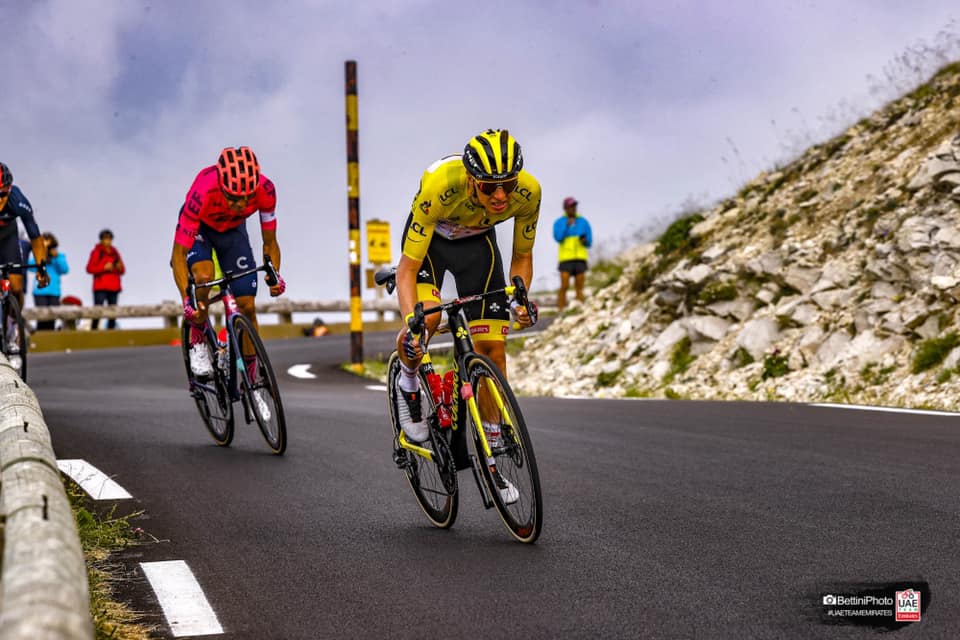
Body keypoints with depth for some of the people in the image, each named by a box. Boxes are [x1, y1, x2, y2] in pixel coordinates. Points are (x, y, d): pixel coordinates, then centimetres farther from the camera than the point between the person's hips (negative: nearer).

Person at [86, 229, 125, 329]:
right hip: (100, 288, -5)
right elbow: (89, 268, -6)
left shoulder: (115, 253, 17)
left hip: (114, 287, 5)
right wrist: (104, 267, -14)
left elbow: (122, 271, 20)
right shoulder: (97, 252, 2)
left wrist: (120, 267, -3)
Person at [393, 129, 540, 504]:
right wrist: (411, 321, -50)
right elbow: (408, 267, -34)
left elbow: (522, 257, -11)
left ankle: (490, 460, 5)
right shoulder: (440, 186, -41)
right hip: (430, 237, -3)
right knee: (427, 318, -32)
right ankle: (407, 382, 1)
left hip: (478, 241, 3)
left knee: (492, 347, -7)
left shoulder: (528, 193, -30)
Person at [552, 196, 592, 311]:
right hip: (565, 259, -2)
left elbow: (589, 242, 7)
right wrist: (567, 226, -25)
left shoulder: (583, 222, 8)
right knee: (564, 287, -12)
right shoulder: (559, 223, 3)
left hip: (580, 259, 2)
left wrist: (585, 241, -16)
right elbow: (558, 238, -14)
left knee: (579, 288, -1)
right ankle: (561, 312, -9)